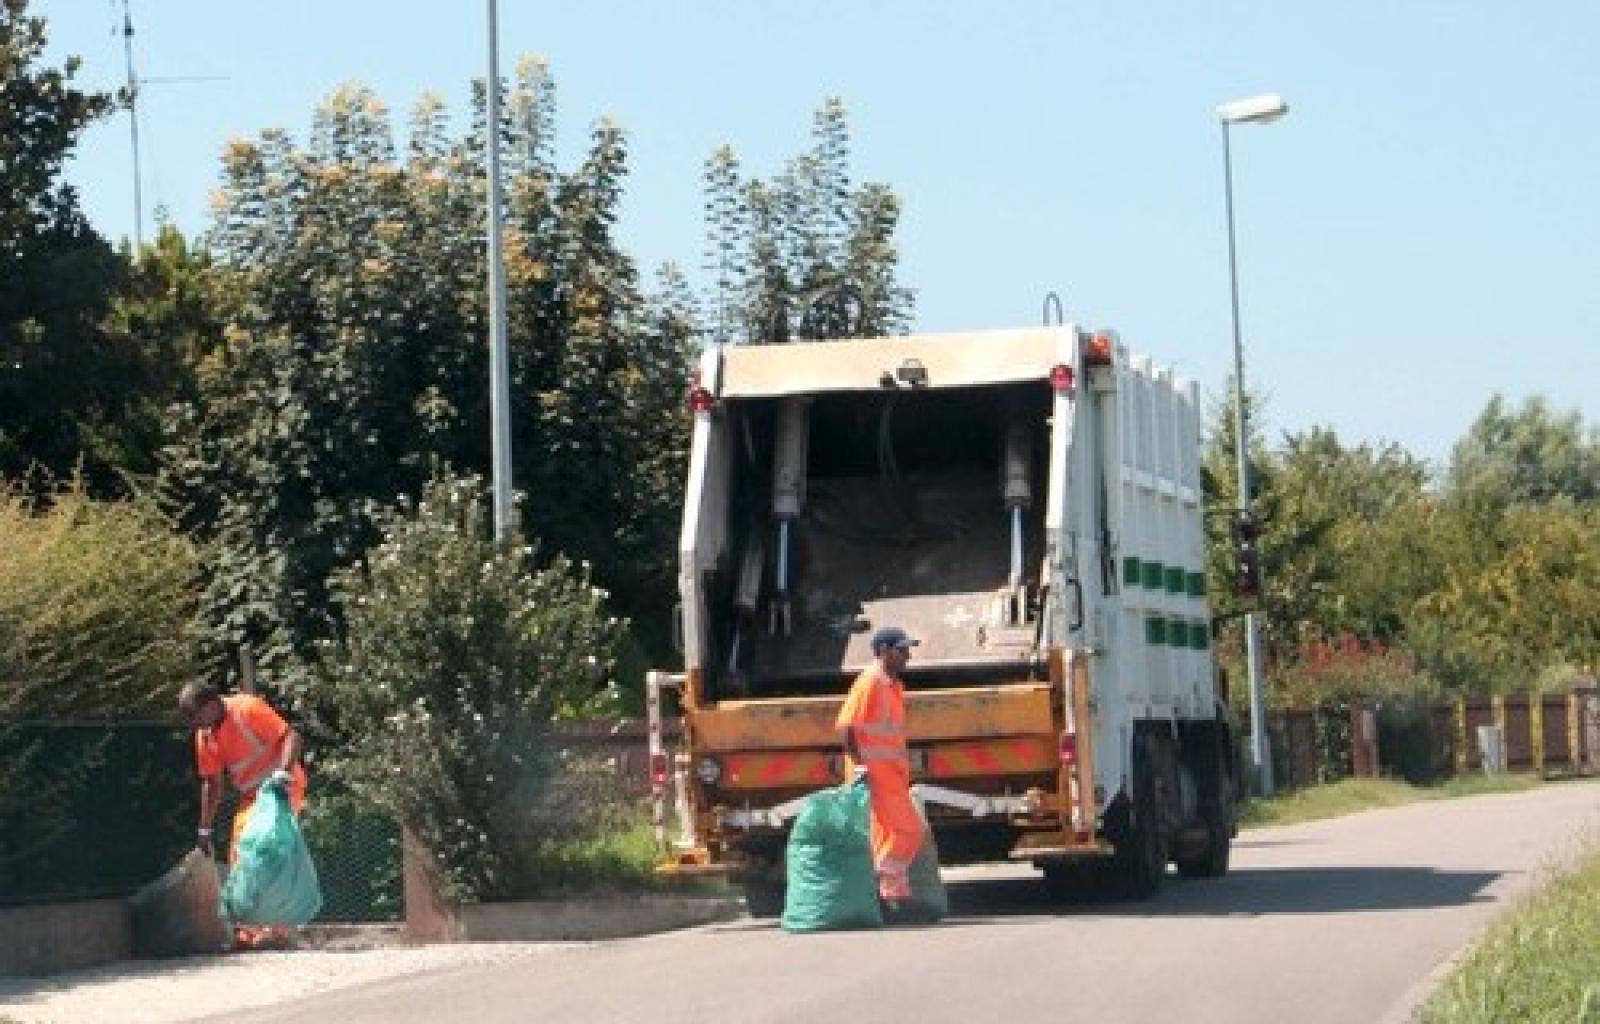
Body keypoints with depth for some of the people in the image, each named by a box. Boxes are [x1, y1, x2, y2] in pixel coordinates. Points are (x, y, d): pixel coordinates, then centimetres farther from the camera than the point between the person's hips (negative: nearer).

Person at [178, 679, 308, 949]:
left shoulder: (247, 709, -19)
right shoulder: (205, 735, 3)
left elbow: (291, 736, -24)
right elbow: (212, 783, 10)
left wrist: (284, 771, -39)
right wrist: (205, 830, 9)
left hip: (282, 788, -8)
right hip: (251, 795, 8)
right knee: (240, 856, 7)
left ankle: (277, 929, -19)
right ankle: (247, 931, 13)